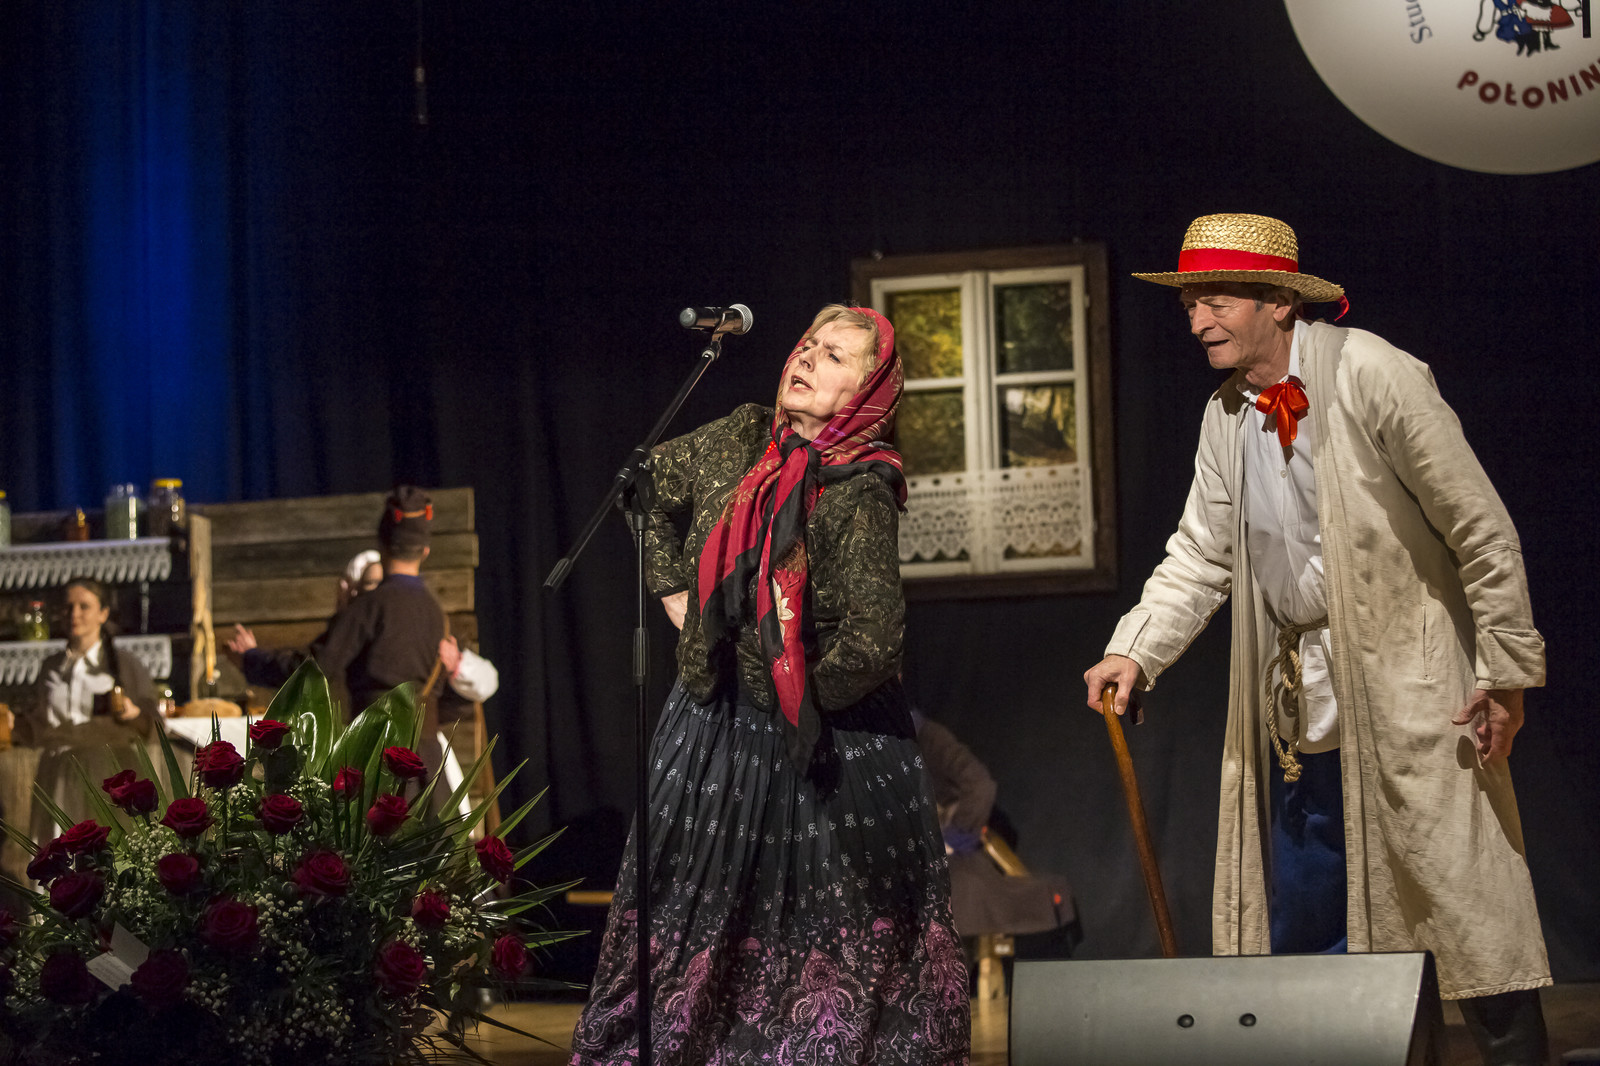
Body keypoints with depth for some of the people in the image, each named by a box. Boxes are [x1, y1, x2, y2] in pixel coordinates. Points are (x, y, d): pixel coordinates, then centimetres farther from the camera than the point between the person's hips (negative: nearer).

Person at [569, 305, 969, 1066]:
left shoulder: (859, 491, -20)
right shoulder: (740, 440, -2)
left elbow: (870, 642, -26)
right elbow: (650, 488, 18)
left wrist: (799, 703, -12)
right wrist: (672, 594, 12)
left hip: (822, 743, -6)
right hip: (714, 718, 6)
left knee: (827, 930, 4)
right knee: (695, 909, 16)